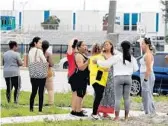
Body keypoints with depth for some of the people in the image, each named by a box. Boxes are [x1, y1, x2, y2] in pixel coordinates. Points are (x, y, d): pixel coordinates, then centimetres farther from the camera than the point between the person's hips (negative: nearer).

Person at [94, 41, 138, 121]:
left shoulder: (117, 57, -7)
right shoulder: (132, 58, 5)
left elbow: (106, 63, -6)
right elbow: (135, 69, 11)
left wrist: (97, 61, 8)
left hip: (118, 78, -3)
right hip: (128, 78, 3)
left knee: (118, 98, -3)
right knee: (127, 98, 8)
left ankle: (117, 116, -7)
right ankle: (126, 116, 8)